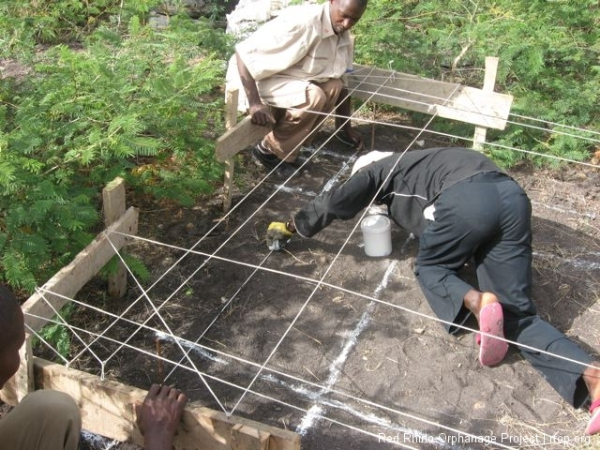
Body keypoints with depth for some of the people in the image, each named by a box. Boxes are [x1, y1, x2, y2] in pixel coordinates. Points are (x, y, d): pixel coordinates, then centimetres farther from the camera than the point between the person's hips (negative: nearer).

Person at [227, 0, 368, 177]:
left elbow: (342, 81, 10)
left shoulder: (343, 37, -1)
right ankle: (268, 150, -9)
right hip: (254, 77, -8)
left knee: (333, 87, -9)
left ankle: (294, 141, -1)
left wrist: (346, 127, 10)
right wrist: (254, 103, -36)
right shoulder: (302, 22, -28)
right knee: (312, 96, -27)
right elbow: (244, 51, -30)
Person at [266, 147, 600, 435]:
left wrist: (290, 227, 41)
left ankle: (478, 302, -12)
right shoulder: (415, 164, 42)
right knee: (517, 312, 6)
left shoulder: (376, 171, 24)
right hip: (512, 196, 7)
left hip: (465, 199, -7)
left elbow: (333, 204, 28)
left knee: (430, 268, 20)